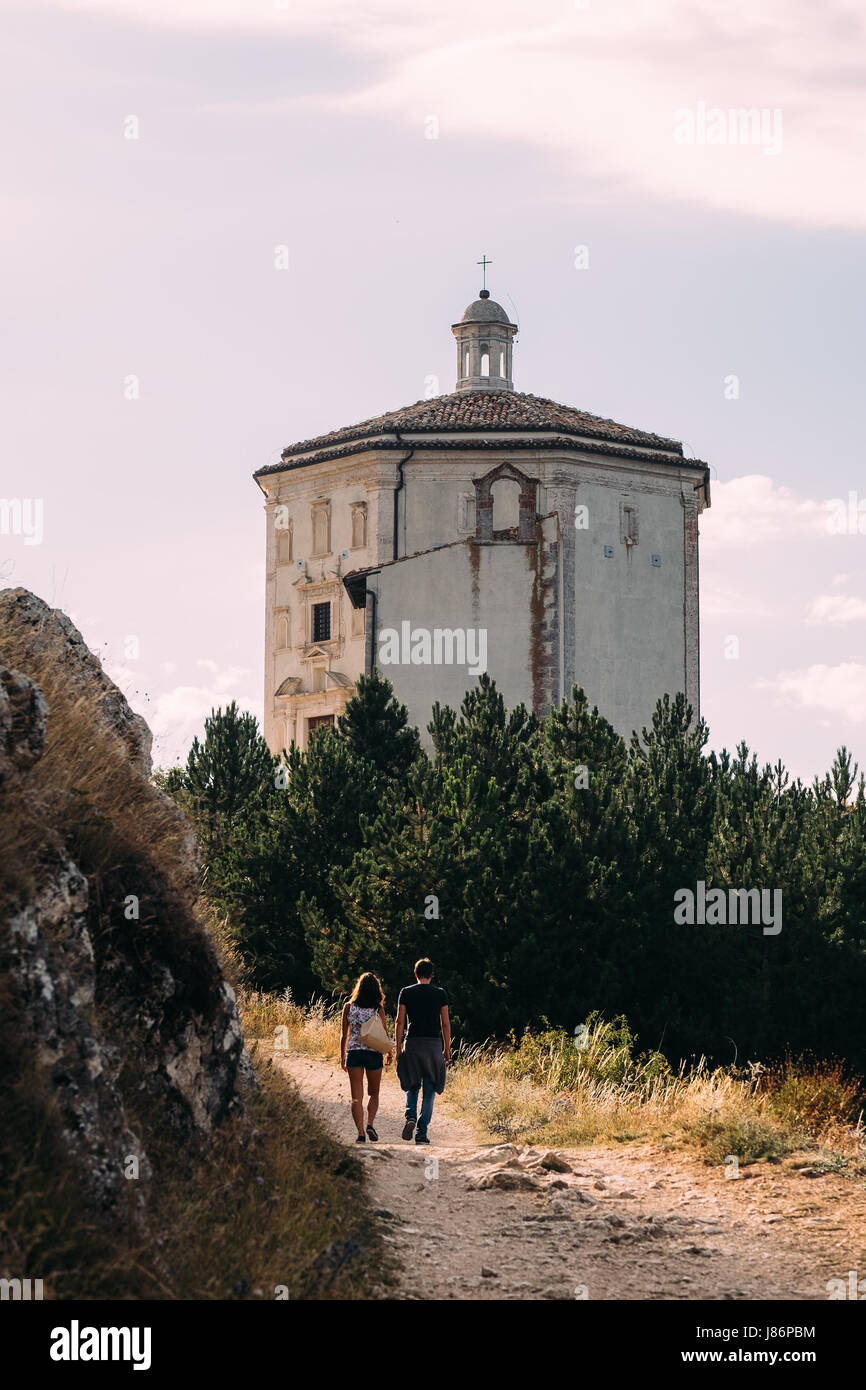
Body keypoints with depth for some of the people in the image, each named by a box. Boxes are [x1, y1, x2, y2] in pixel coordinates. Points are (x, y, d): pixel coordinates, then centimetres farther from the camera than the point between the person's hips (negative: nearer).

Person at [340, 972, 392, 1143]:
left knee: (357, 1096, 3)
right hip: (374, 1053, 0)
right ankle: (370, 1124, -6)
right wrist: (389, 1054, 12)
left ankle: (360, 1132, -5)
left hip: (353, 1052, 0)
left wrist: (342, 1056, 13)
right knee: (373, 1093, 15)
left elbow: (344, 1034, 4)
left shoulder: (348, 1007, 1)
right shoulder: (379, 1009, -3)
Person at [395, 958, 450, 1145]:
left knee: (412, 1086, 16)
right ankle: (422, 1133, 0)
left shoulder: (406, 993, 4)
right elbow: (445, 1023, 3)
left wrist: (398, 1047, 4)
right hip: (434, 1044, 0)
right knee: (429, 1091, 4)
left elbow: (400, 1021, 1)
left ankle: (410, 1116, -11)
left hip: (412, 1043, 1)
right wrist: (447, 1049, 9)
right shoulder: (440, 994, 4)